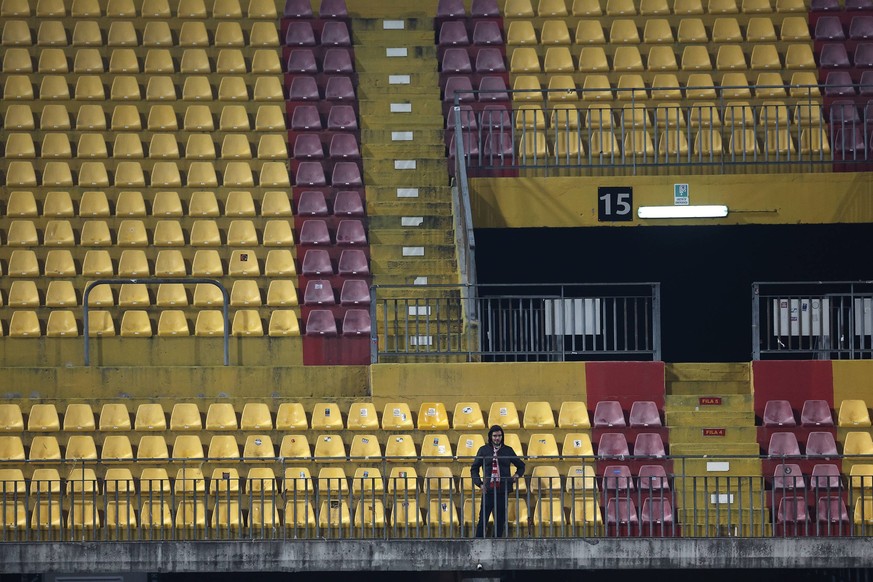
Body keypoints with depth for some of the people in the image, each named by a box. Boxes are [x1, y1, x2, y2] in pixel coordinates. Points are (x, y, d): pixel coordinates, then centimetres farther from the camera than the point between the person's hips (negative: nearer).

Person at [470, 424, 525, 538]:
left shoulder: (507, 450, 10)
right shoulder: (483, 450, 6)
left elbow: (521, 465, 22)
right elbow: (474, 468, 11)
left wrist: (517, 475, 2)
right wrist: (479, 483, -1)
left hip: (503, 490, 1)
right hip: (488, 490, -1)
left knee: (500, 520, 3)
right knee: (483, 519, -6)